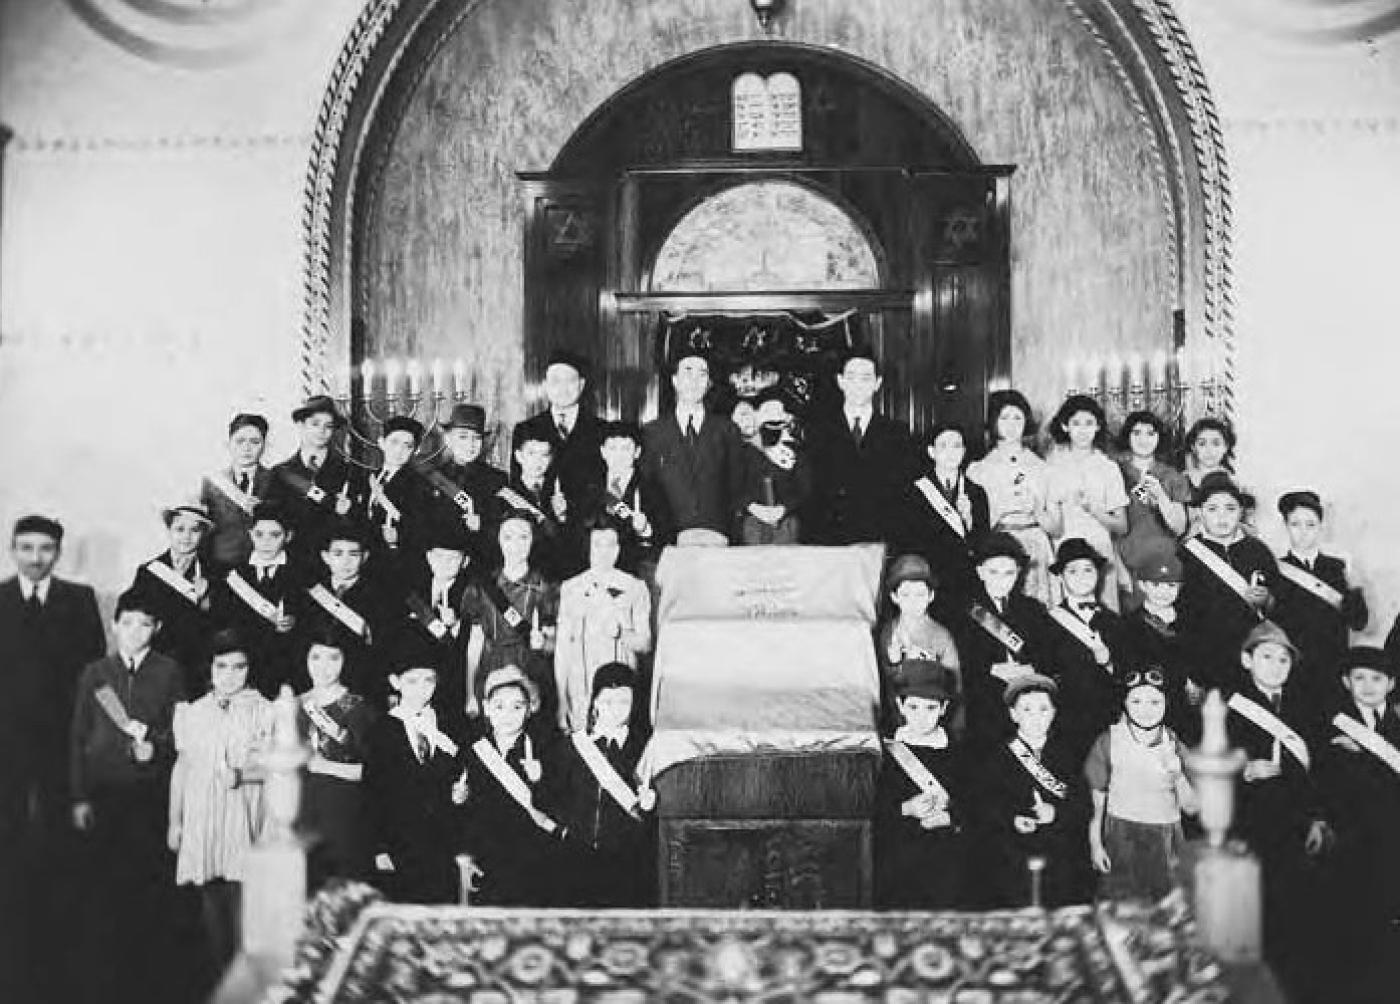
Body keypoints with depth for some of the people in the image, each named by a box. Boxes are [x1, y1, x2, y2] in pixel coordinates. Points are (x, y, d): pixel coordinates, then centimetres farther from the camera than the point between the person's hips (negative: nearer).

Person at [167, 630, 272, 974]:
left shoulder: (264, 711, 1)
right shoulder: (193, 713, 11)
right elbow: (181, 767, 15)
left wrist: (242, 774, -21)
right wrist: (174, 822, 14)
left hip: (244, 820, -3)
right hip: (201, 820, 3)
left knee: (242, 903, -8)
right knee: (211, 902, 5)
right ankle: (220, 975, 14)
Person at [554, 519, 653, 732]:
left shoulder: (634, 588, 6)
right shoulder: (570, 589, 9)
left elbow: (645, 644, 5)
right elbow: (562, 648, 8)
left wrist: (621, 633, -16)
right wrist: (561, 702, 3)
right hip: (580, 694, 1)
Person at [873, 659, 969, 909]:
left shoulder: (957, 752, 6)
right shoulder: (886, 752, 2)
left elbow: (973, 804, 5)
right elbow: (873, 812, -1)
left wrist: (948, 817, -13)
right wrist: (906, 810, -17)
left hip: (948, 861, 1)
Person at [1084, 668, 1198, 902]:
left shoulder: (1174, 744, 3)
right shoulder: (1109, 741, -2)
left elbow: (1193, 808, 2)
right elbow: (1096, 799, 4)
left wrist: (1177, 775, -14)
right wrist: (1095, 844, 1)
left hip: (1166, 847, 2)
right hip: (1121, 841, -2)